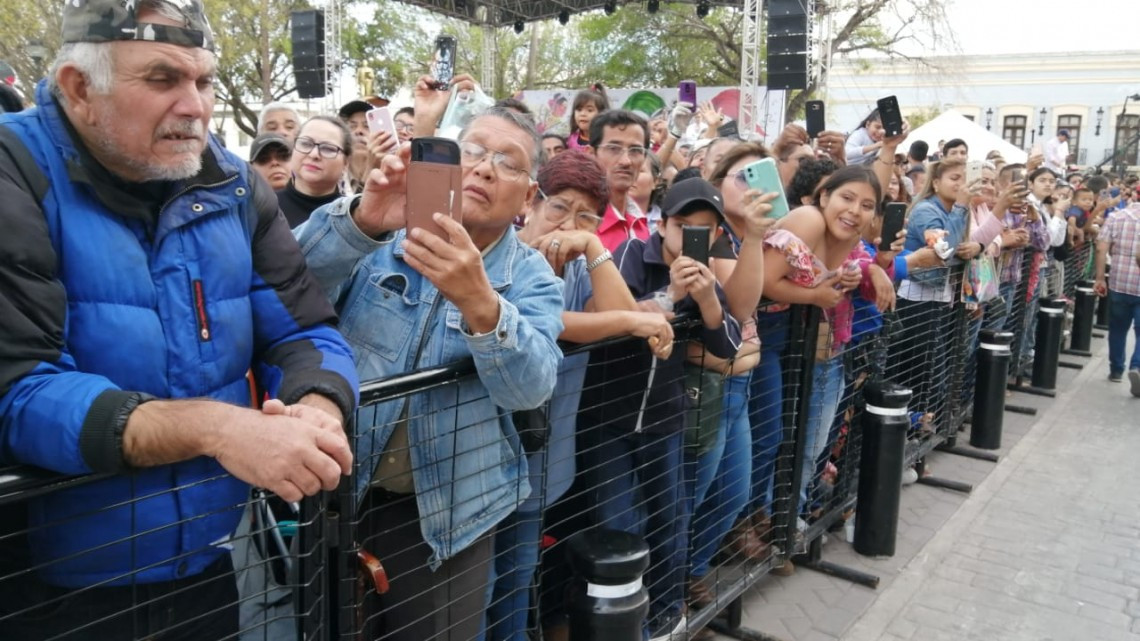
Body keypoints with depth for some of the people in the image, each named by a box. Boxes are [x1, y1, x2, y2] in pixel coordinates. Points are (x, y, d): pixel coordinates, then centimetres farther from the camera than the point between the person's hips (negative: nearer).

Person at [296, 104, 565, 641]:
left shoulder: (531, 277, -4)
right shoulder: (383, 233, -2)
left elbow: (530, 387, -21)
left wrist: (479, 301, -39)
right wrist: (362, 221, -37)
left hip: (446, 511, 0)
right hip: (336, 490, 1)